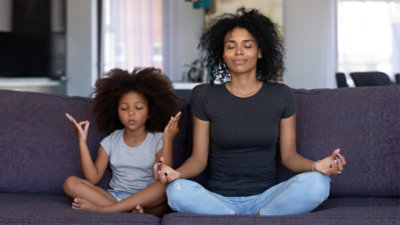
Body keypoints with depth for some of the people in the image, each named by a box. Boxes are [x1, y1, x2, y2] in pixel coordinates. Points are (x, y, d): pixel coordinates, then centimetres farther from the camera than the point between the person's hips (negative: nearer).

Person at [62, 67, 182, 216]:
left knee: (166, 186, -35)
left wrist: (168, 141, -23)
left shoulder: (158, 140, 0)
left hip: (147, 199, -3)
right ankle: (130, 210, -30)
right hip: (113, 196, 3)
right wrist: (82, 141, -5)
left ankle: (100, 208, -30)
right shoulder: (110, 141, 8)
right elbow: (92, 178, -1)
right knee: (70, 183, -16)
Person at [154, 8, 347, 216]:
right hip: (219, 198, 0)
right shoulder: (206, 97, 4)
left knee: (317, 183, -29)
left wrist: (316, 166, -15)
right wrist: (176, 173, -19)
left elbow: (288, 155, 7)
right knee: (177, 190, -33)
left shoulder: (281, 95, 6)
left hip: (265, 198, 0)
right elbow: (199, 158, 4)